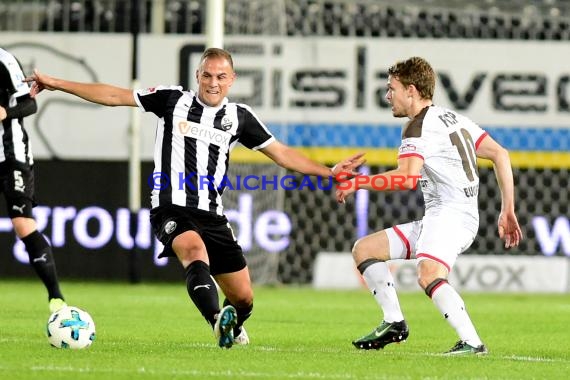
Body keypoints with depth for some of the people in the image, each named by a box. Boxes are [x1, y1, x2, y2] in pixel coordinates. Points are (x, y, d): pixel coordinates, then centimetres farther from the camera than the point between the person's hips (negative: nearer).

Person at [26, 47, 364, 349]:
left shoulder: (239, 116, 9)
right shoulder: (174, 100, 3)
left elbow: (282, 154, 14)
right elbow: (114, 95, 5)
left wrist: (330, 172, 6)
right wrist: (55, 83, 2)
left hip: (212, 215, 3)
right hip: (172, 209, -3)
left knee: (243, 297, 4)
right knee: (195, 250, -37)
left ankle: (233, 327, 40)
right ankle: (219, 322, -58)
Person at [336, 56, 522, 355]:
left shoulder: (419, 127, -9)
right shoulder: (452, 118, 19)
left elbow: (407, 178, -26)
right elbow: (500, 154, 17)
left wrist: (358, 182, -13)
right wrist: (507, 211, 15)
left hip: (452, 215, -10)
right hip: (436, 216, 10)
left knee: (428, 275, -35)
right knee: (364, 249, 11)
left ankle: (472, 342, -39)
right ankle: (394, 323, 9)